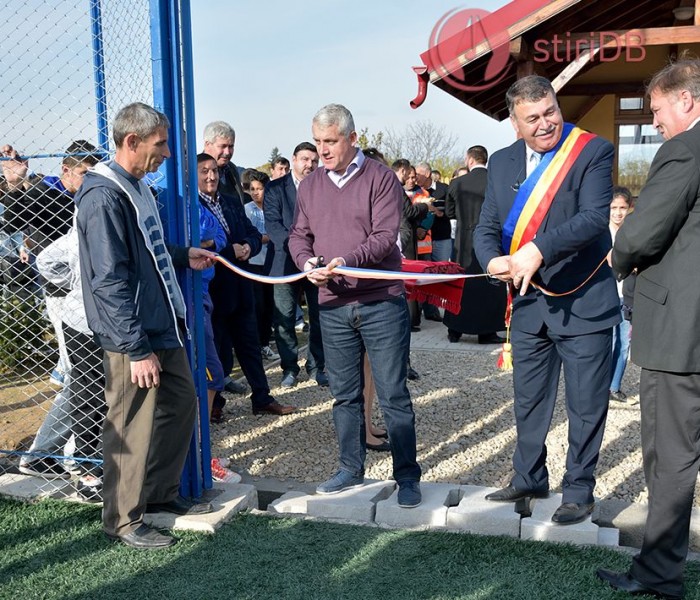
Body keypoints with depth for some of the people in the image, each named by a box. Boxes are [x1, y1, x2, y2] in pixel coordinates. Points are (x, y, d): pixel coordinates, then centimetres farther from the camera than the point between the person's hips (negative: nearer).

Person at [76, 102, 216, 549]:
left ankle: (163, 493, 35)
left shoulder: (137, 187, 12)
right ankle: (124, 520, 18)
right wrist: (137, 349, -22)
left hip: (164, 328, 10)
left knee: (182, 404, 18)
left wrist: (183, 256, 14)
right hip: (135, 339, -10)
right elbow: (109, 280, -22)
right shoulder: (103, 196, -18)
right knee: (135, 428, 1)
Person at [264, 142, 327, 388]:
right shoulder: (275, 188, 3)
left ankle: (317, 366, 20)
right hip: (287, 262, -1)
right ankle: (289, 368, 15)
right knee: (284, 320, 1)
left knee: (320, 319, 7)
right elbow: (272, 223, -5)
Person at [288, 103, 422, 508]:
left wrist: (348, 259, -28)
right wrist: (308, 263, -9)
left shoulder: (380, 178, -4)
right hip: (333, 305, 5)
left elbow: (386, 236, -13)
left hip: (382, 303, -4)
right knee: (345, 394, 13)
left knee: (394, 394, 1)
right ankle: (352, 469, 27)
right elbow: (299, 235, 12)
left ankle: (407, 476, 13)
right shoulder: (310, 185, 11)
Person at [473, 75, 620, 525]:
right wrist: (493, 261, -17)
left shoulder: (594, 151, -9)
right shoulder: (502, 163, 6)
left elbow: (594, 218, -22)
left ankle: (579, 491, 25)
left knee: (586, 407, 7)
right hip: (529, 303, 5)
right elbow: (486, 227, 5)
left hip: (583, 303, -5)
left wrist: (538, 250, -34)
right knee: (529, 402, 18)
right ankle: (529, 479, 37)